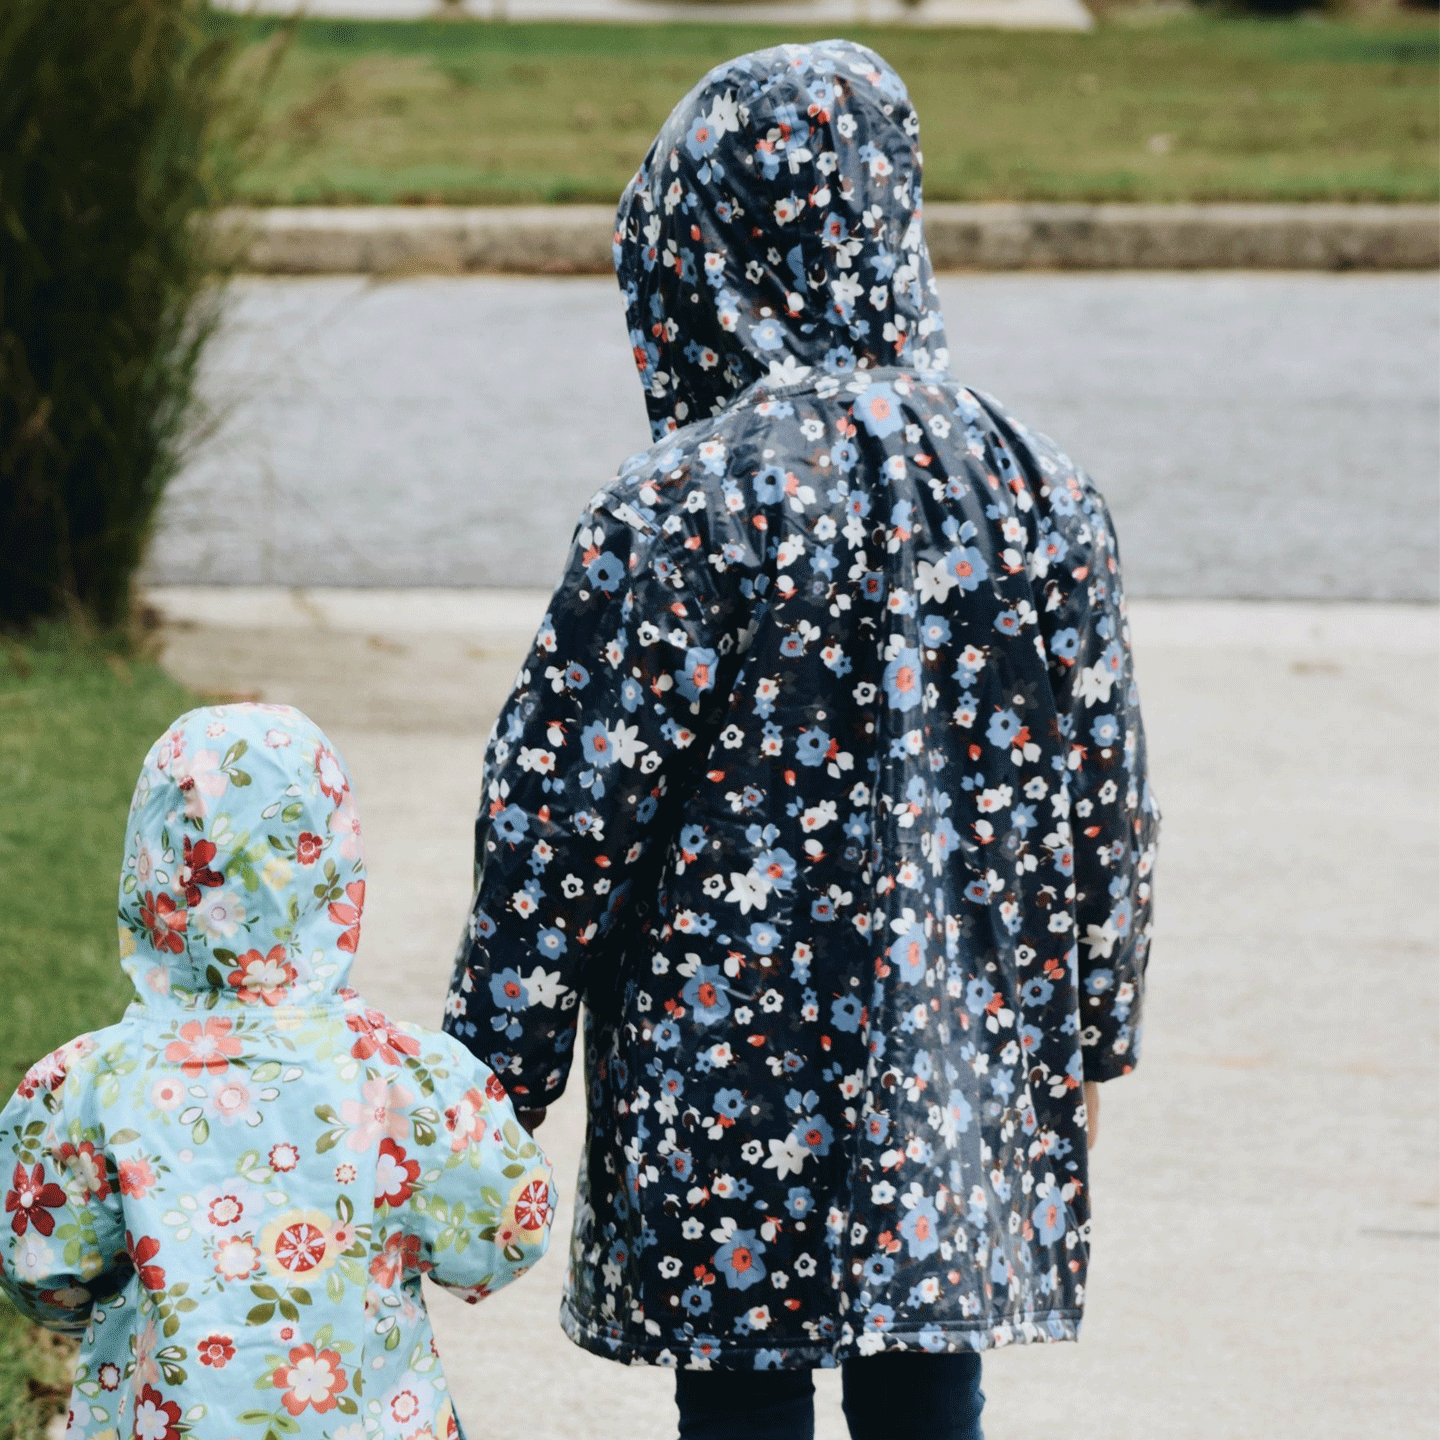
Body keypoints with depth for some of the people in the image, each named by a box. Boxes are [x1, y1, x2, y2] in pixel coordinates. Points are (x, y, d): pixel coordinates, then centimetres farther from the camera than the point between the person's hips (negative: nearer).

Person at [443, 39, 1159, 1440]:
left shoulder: (679, 507, -15)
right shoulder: (1041, 487, 1)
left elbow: (566, 810, -11)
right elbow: (1105, 789, 9)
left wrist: (499, 1062, -2)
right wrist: (1097, 1024, 22)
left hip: (734, 1074, -5)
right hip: (971, 1069, 5)